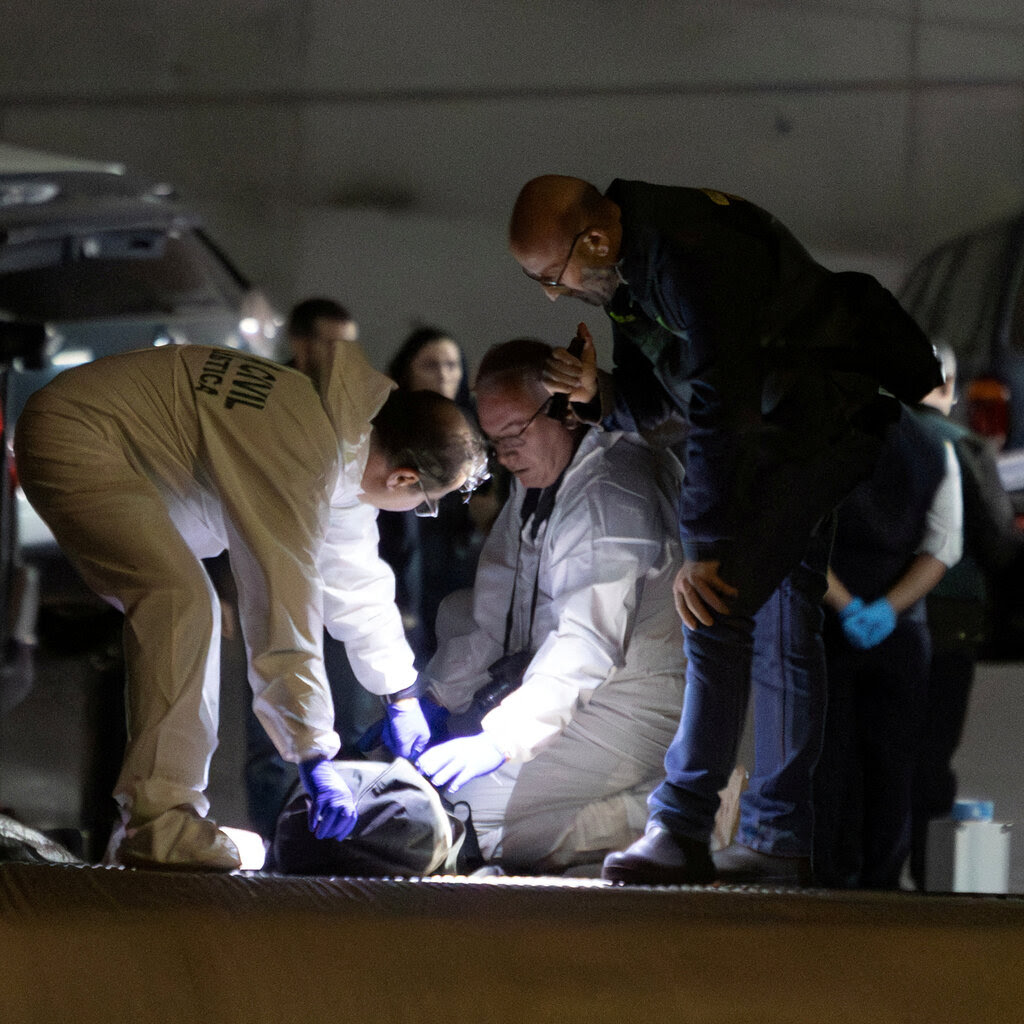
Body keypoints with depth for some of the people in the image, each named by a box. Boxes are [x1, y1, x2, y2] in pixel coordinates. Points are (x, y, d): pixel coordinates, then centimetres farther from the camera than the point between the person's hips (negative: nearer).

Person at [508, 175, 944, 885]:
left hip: (824, 420, -11)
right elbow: (659, 403, 14)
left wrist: (704, 551, -27)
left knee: (718, 608, -17)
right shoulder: (629, 269, 5)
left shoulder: (694, 256, -27)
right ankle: (780, 841, 12)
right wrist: (598, 391, -9)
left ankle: (682, 829, -17)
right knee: (781, 627, 10)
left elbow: (722, 410, -29)